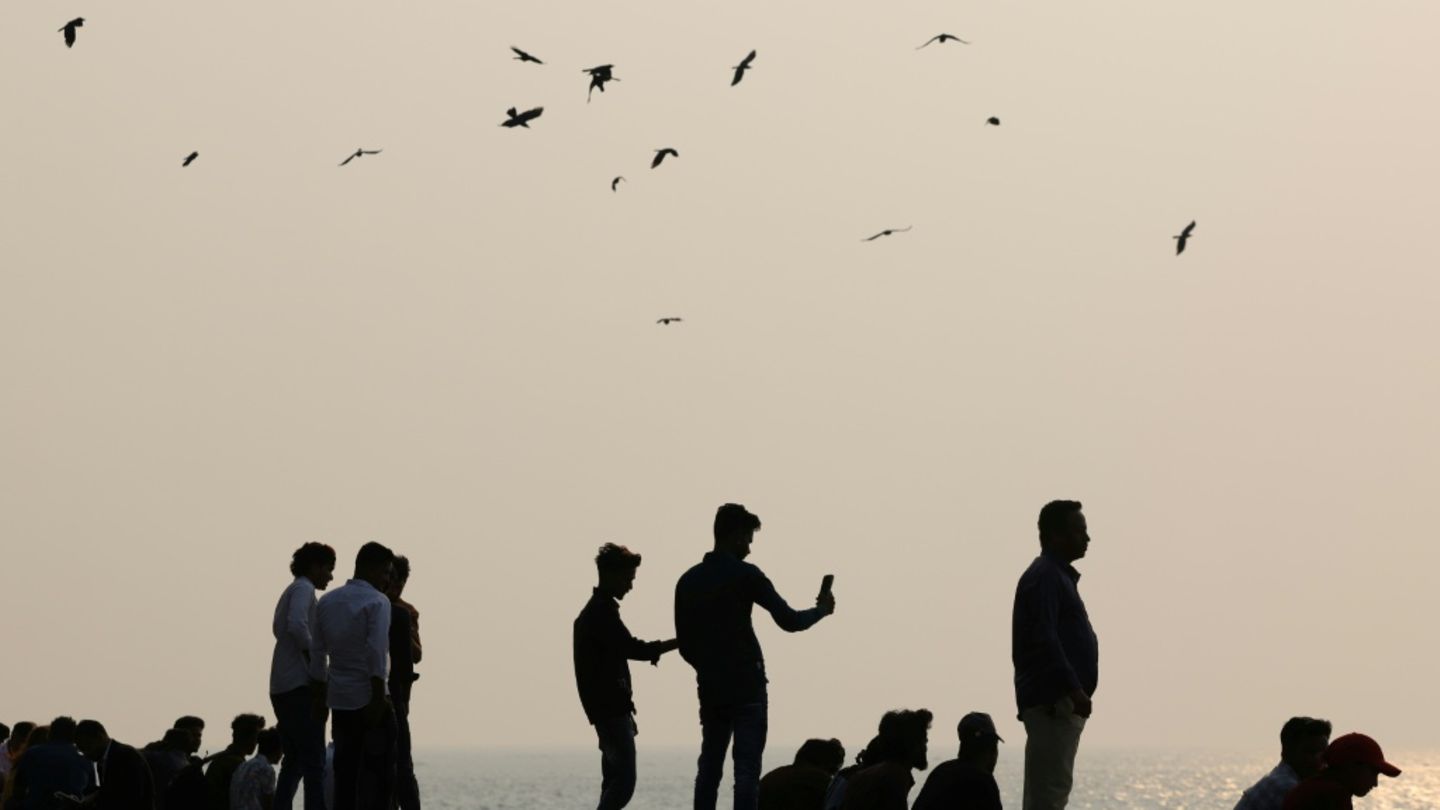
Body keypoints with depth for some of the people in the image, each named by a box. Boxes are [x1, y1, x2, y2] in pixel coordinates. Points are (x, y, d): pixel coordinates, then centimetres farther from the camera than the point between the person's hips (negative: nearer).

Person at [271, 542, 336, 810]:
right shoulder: (304, 589, -7)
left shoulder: (290, 592, 23)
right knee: (314, 762, -11)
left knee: (293, 761, 13)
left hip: (281, 688, 9)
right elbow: (297, 626, -24)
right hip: (300, 686, -9)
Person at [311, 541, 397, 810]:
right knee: (380, 773, -3)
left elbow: (317, 655, 12)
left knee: (345, 771, 6)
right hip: (368, 698, -6)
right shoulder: (377, 602, -9)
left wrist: (321, 696, 16)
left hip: (339, 699, 6)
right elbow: (377, 654, -18)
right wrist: (378, 699, -19)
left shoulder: (327, 602, 12)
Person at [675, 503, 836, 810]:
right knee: (746, 769, -7)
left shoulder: (688, 580, 9)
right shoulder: (744, 575, -9)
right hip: (746, 687, -6)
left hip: (710, 689, 6)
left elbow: (685, 644, 12)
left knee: (709, 767, 10)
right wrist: (821, 609, 9)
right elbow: (788, 621, -9)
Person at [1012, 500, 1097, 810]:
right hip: (1052, 702, -10)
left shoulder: (1058, 575, 20)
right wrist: (1074, 689, -26)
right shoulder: (1044, 576, -12)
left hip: (1060, 702, 10)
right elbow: (1044, 640, -22)